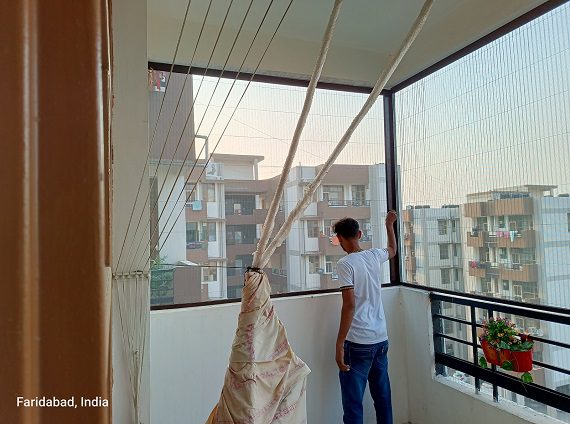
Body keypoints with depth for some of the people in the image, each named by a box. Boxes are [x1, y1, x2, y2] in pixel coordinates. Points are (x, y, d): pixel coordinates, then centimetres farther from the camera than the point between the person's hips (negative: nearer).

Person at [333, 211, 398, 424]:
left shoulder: (345, 264, -13)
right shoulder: (374, 256, 5)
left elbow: (349, 305, -19)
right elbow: (392, 250, 30)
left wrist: (339, 344, -16)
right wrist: (389, 225, 43)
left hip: (358, 343, -7)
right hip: (381, 339, 7)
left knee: (353, 403, 1)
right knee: (383, 396, 19)